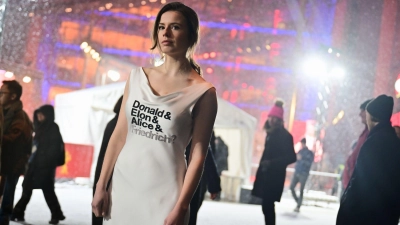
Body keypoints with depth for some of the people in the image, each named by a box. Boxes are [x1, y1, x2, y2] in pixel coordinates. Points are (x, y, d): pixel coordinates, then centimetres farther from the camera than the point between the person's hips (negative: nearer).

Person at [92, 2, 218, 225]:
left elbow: (198, 155, -9)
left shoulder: (203, 92, -6)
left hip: (163, 191, -4)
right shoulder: (138, 77, 7)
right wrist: (101, 186, 4)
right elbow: (119, 136, 7)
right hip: (123, 184, 4)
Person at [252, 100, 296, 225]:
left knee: (267, 206, -12)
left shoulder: (285, 135, -9)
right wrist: (260, 172, 13)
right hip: (266, 175, 8)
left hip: (274, 176, -8)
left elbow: (291, 157, -15)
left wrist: (272, 163, -22)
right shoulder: (270, 133, 15)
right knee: (267, 206, 10)